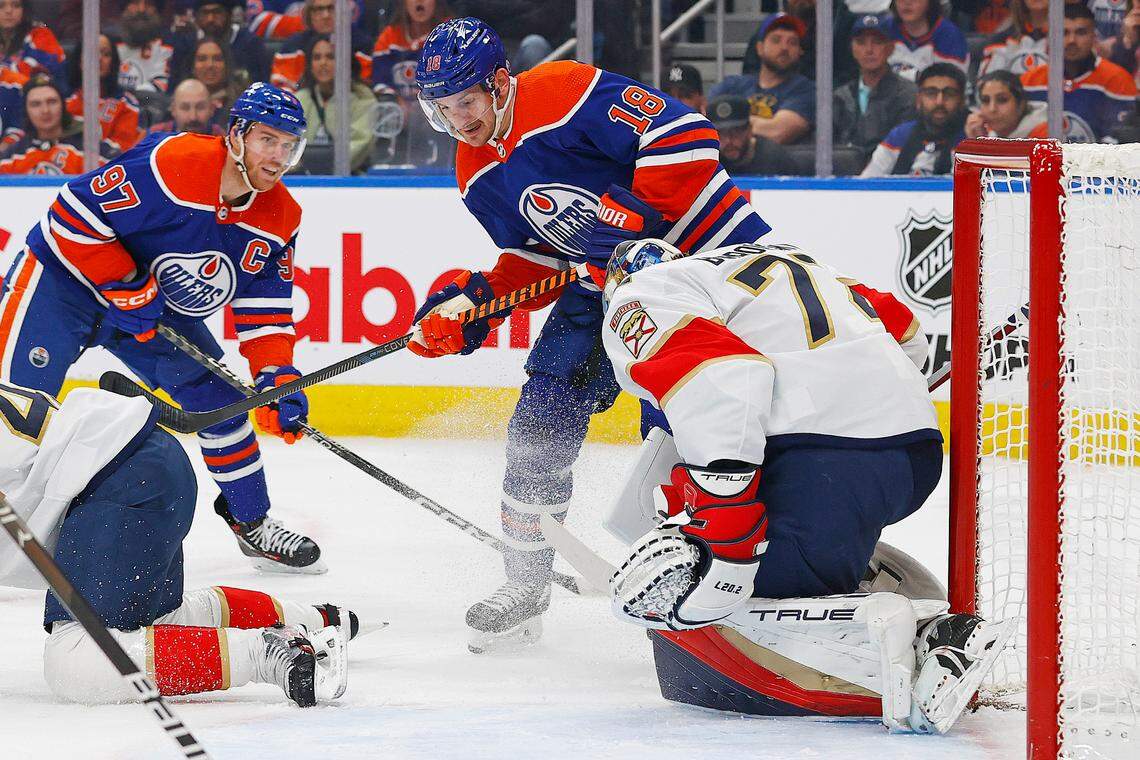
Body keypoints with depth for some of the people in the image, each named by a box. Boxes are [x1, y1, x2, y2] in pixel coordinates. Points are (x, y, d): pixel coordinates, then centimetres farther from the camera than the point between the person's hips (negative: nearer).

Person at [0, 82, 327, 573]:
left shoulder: (279, 219, -7)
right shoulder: (171, 164, -31)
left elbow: (265, 310, 0)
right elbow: (75, 213, -28)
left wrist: (277, 379, -12)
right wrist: (126, 288, -25)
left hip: (160, 310, 7)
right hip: (65, 274, -7)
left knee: (216, 396, 2)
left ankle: (253, 523, 17)